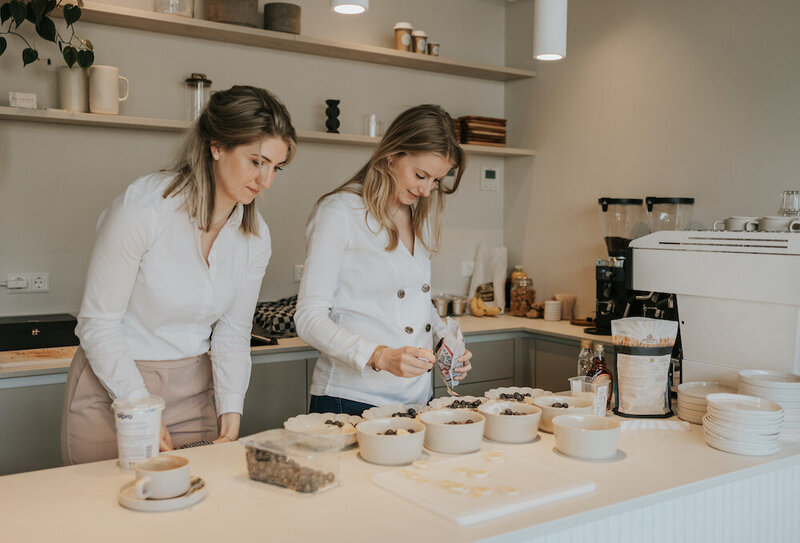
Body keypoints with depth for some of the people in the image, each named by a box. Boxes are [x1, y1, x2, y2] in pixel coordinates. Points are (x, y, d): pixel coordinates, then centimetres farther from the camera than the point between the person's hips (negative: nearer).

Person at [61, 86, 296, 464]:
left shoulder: (255, 236, -3)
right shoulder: (142, 209, -20)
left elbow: (233, 333, 3)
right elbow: (98, 324, -15)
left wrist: (231, 409, -9)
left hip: (192, 393, 5)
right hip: (113, 389, -4)